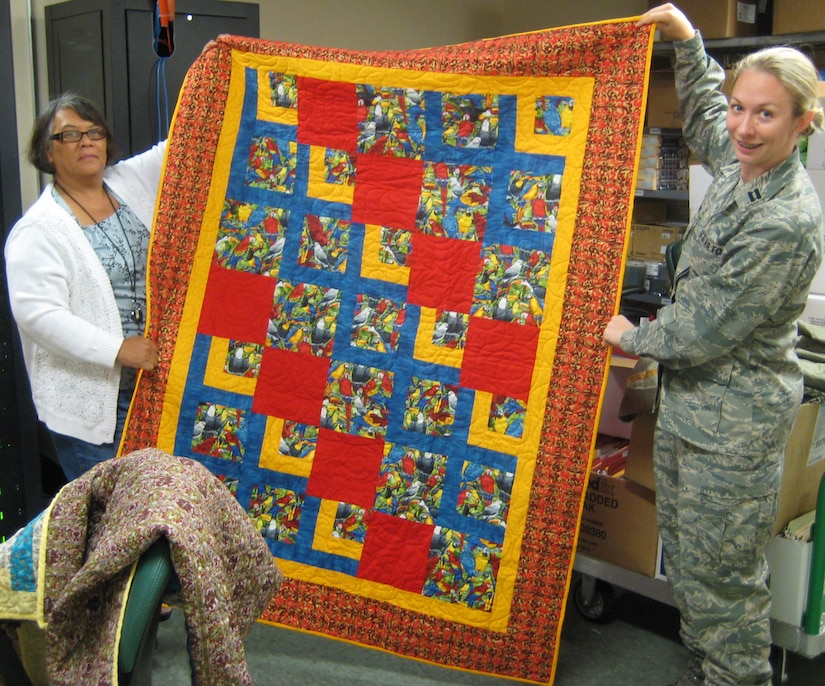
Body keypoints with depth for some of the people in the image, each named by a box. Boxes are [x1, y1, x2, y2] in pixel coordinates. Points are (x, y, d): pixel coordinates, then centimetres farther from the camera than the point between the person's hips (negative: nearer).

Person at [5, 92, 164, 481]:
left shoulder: (132, 182, 8)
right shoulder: (38, 229, -9)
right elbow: (36, 313, -17)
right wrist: (118, 349, -22)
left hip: (156, 383, 5)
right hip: (89, 403, -5)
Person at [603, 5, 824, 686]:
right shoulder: (743, 163, 1)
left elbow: (704, 331, -22)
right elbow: (705, 121, 27)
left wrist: (632, 336, -4)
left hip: (733, 424, -9)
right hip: (688, 403, 9)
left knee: (722, 576, 5)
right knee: (687, 558, 21)